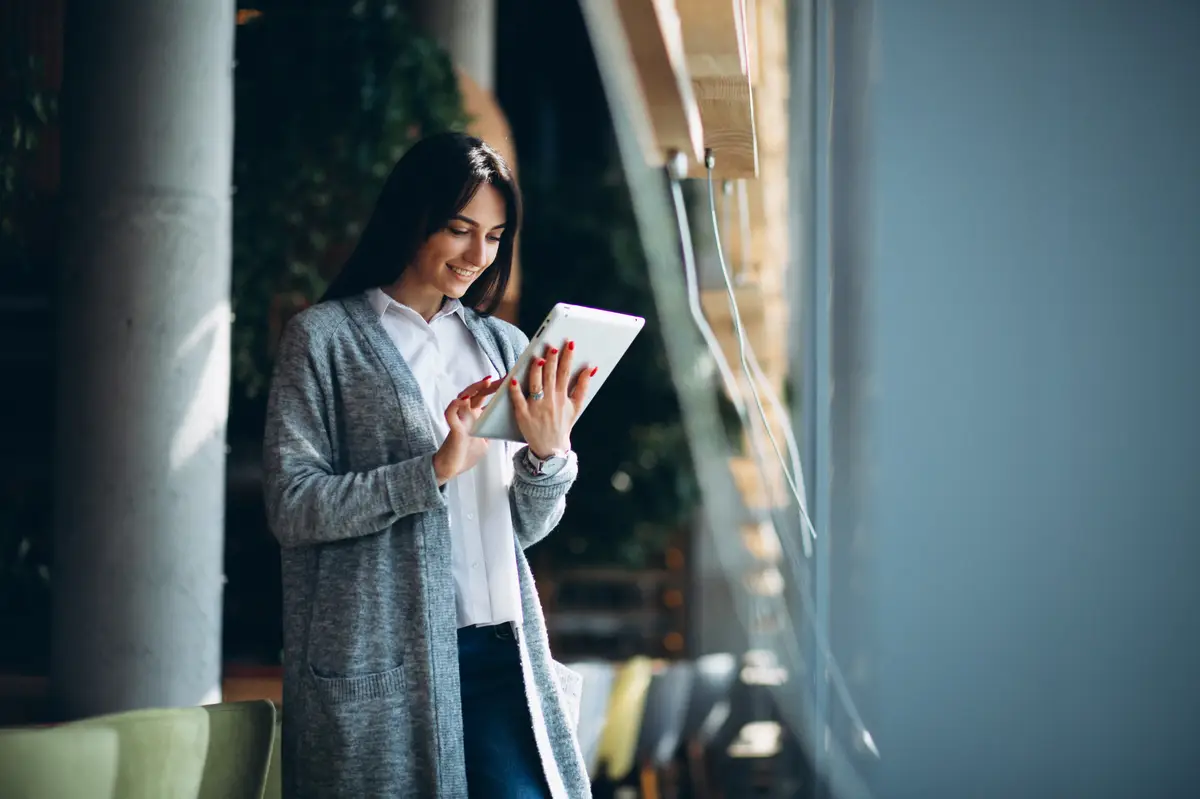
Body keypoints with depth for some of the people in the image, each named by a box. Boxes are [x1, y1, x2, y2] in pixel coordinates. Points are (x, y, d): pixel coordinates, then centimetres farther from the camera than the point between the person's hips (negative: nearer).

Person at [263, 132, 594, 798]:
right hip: (381, 662, -4)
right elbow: (291, 506, -7)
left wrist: (546, 453, -6)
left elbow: (526, 526, 15)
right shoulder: (323, 337, 2)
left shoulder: (502, 345, 16)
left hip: (496, 650, 4)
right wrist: (434, 470, -16)